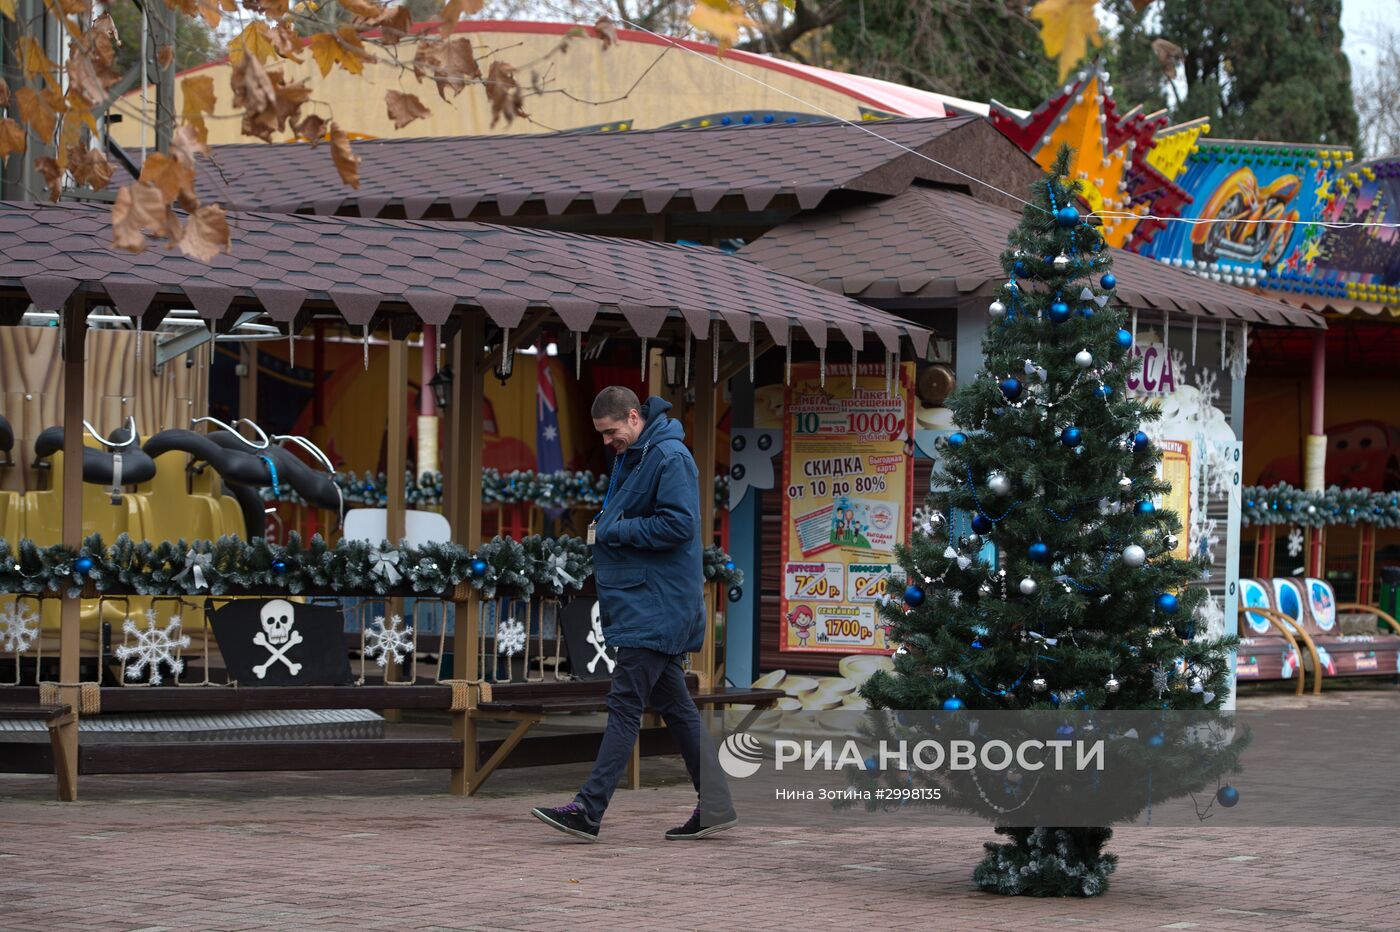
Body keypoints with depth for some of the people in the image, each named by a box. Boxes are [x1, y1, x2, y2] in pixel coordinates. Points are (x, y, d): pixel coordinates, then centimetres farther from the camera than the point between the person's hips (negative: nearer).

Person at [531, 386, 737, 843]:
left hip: (655, 606, -10)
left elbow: (679, 524, -22)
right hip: (649, 603, 10)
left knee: (625, 705, -11)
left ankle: (588, 809, -13)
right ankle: (714, 806, 15)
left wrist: (613, 531, -16)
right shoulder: (630, 457, 17)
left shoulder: (669, 458, -14)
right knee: (674, 705, 11)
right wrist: (603, 528, 8)